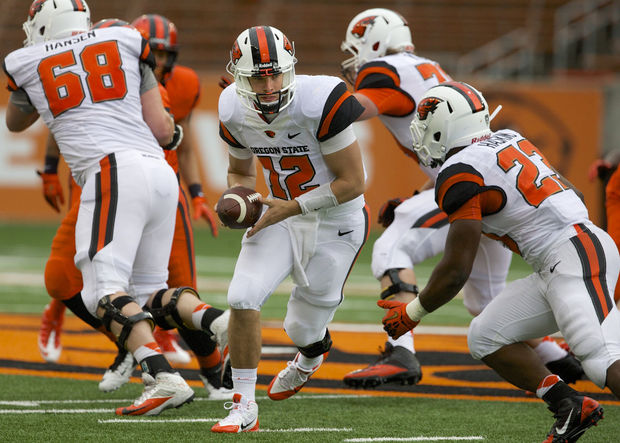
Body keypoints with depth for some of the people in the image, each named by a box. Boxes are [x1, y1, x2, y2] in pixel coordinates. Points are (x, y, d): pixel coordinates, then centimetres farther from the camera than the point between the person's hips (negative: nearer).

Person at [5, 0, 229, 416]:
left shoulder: (26, 64, 14)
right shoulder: (126, 42, 18)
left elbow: (15, 123, 36)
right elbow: (162, 129, 15)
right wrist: (174, 133, 38)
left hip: (113, 171, -5)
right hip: (161, 174, 5)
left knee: (105, 290, -9)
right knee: (148, 291, 14)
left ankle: (164, 378, -30)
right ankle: (229, 325, -11)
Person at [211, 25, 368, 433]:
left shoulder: (318, 103, -29)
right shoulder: (235, 111, -11)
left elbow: (353, 183, -22)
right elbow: (241, 171, 11)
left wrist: (290, 208, -24)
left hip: (335, 220, -4)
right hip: (281, 215, 4)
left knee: (303, 329, 9)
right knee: (243, 297, -18)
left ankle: (311, 356, 50)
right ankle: (244, 406, -3)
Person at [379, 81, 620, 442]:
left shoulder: (460, 174, -8)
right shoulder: (509, 141, 17)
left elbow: (456, 271, -7)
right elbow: (573, 197, 24)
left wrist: (413, 312, 8)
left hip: (576, 260, -10)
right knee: (486, 337, 11)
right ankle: (570, 407, 4)